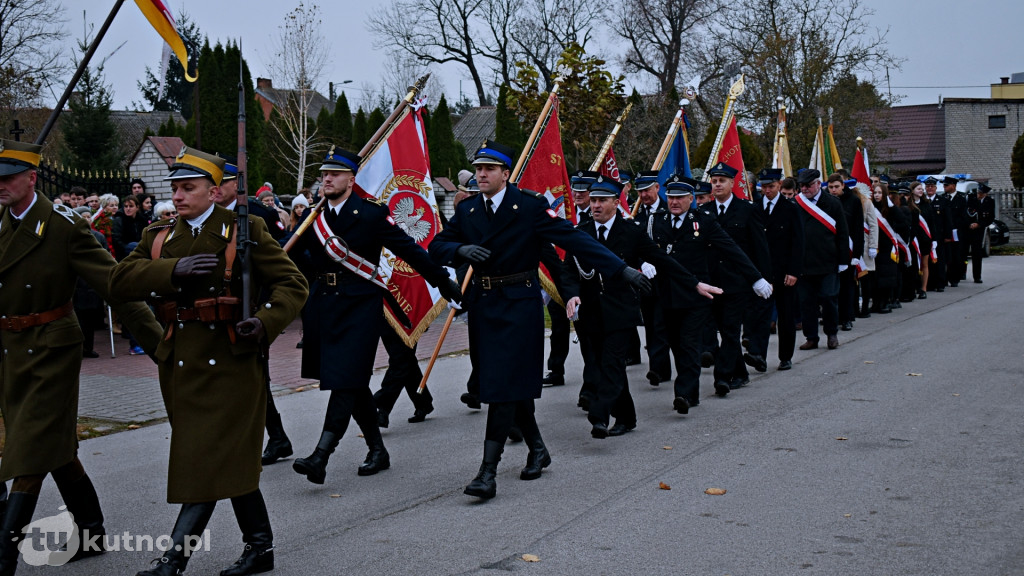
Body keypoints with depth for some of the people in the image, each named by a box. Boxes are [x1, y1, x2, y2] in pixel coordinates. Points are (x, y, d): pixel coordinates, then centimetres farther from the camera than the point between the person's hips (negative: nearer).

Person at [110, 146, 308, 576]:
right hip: (180, 363, 6)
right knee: (232, 460, 14)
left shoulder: (244, 231, -3)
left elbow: (292, 284, -4)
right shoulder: (159, 237, 11)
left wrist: (265, 323, -22)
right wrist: (173, 269, -18)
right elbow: (119, 281, -2)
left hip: (231, 362, -5)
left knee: (211, 459, -8)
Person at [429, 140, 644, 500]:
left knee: (505, 385, -9)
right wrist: (461, 249, -18)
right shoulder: (467, 210, 8)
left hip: (519, 305, -5)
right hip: (482, 305, 5)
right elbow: (436, 247, 5)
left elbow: (574, 240, -11)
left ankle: (488, 472, -8)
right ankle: (537, 450, 33)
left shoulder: (530, 206, -7)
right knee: (511, 386, 13)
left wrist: (621, 269, -17)